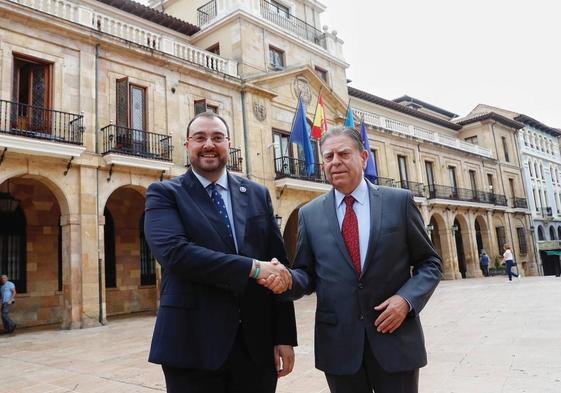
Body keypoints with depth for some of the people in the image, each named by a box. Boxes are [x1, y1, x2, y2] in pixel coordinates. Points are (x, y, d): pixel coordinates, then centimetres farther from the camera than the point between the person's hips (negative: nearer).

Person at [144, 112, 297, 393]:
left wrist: (284, 336, 1)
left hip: (257, 343, 3)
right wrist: (252, 267, -20)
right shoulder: (164, 193, -1)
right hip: (193, 345, -3)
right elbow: (173, 251, -18)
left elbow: (279, 264, 6)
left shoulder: (257, 194, 9)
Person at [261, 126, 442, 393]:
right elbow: (307, 274, 6)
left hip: (395, 338, -1)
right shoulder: (310, 213, 3)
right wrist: (288, 279, -15)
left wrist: (407, 299, -13)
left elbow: (430, 263, 4)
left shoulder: (399, 201, 0)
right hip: (338, 344, 1)